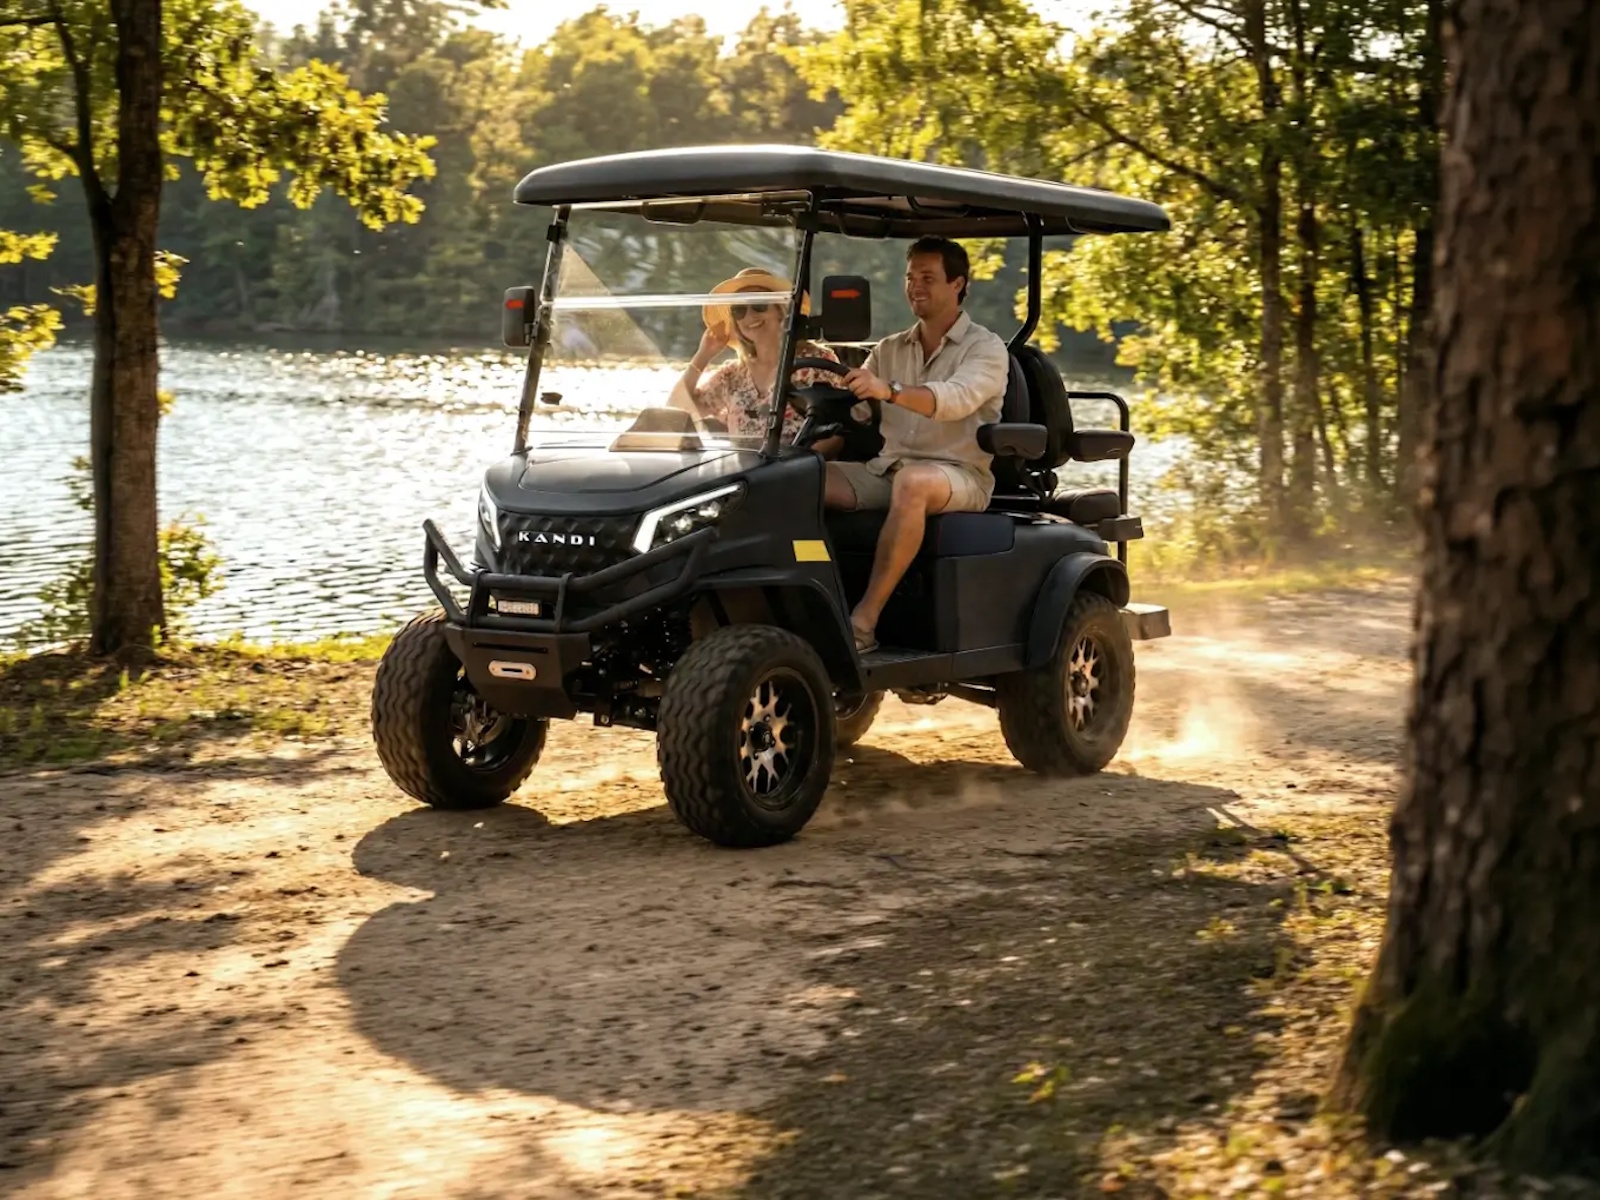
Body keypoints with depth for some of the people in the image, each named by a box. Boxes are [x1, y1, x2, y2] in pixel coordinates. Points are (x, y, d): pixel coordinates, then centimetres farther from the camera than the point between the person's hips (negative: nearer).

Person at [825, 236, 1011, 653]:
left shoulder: (986, 349, -1)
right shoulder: (888, 350, 19)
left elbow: (956, 399, -23)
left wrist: (889, 391, -40)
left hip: (958, 475, -5)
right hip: (886, 470, 5)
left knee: (912, 483, -40)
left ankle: (864, 622, -40)